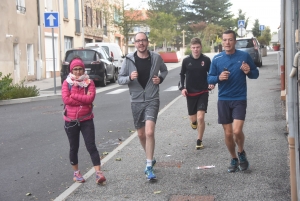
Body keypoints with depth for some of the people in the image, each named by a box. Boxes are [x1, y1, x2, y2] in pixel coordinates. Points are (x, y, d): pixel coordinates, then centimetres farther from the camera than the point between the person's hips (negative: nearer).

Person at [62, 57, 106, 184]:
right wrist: (83, 100, -14)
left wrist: (74, 95, -14)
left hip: (86, 120, -1)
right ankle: (76, 173, 26)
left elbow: (90, 98, -15)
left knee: (91, 146, -7)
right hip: (71, 121, 1)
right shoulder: (67, 83, -1)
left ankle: (98, 173, -8)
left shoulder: (89, 82, 0)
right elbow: (66, 99, -14)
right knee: (74, 147, 12)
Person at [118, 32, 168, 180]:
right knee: (141, 134, 13)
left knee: (149, 132, -17)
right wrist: (129, 77, -20)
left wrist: (161, 78, -4)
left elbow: (164, 70, 17)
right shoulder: (129, 59, -5)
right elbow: (120, 79, 1)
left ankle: (149, 166, -9)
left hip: (152, 100, -2)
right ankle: (150, 158, 37)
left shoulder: (156, 58, -3)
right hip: (136, 101, 2)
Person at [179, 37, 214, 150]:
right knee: (193, 119, 12)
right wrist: (182, 87, -3)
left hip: (203, 93, -2)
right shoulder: (186, 61, -4)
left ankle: (199, 141, 6)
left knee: (200, 118, -14)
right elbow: (182, 74, 9)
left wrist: (212, 83, -12)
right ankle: (194, 122, 51)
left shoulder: (206, 60, -6)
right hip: (190, 93, 2)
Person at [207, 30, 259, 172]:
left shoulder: (244, 56, -4)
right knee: (228, 133, 7)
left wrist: (249, 72, -17)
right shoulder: (217, 59, 0)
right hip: (223, 100, 2)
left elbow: (256, 74, 5)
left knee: (237, 131, -15)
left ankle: (241, 153, 15)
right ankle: (234, 159, 29)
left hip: (239, 99, -2)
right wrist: (218, 77, -17)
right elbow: (209, 79, 5)